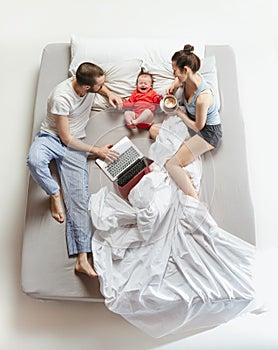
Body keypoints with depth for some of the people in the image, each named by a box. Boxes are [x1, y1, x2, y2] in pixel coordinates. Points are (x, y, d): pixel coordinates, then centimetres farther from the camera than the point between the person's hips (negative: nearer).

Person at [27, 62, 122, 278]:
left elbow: (100, 86, 24)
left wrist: (109, 93, 2)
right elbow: (66, 138, -17)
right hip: (52, 137, -3)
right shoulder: (61, 97, -23)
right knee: (34, 160, -41)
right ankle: (55, 193, -8)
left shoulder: (89, 83, -5)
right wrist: (96, 150, -12)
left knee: (78, 195, -14)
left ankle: (82, 257, -19)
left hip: (75, 143, 3)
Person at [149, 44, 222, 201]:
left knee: (171, 165, -20)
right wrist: (173, 86, -5)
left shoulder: (203, 96, -35)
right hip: (192, 121, 9)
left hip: (208, 133, -9)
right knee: (154, 129, 5)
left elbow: (198, 127, -23)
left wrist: (178, 111, -15)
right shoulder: (188, 77, -11)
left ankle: (197, 203, -19)